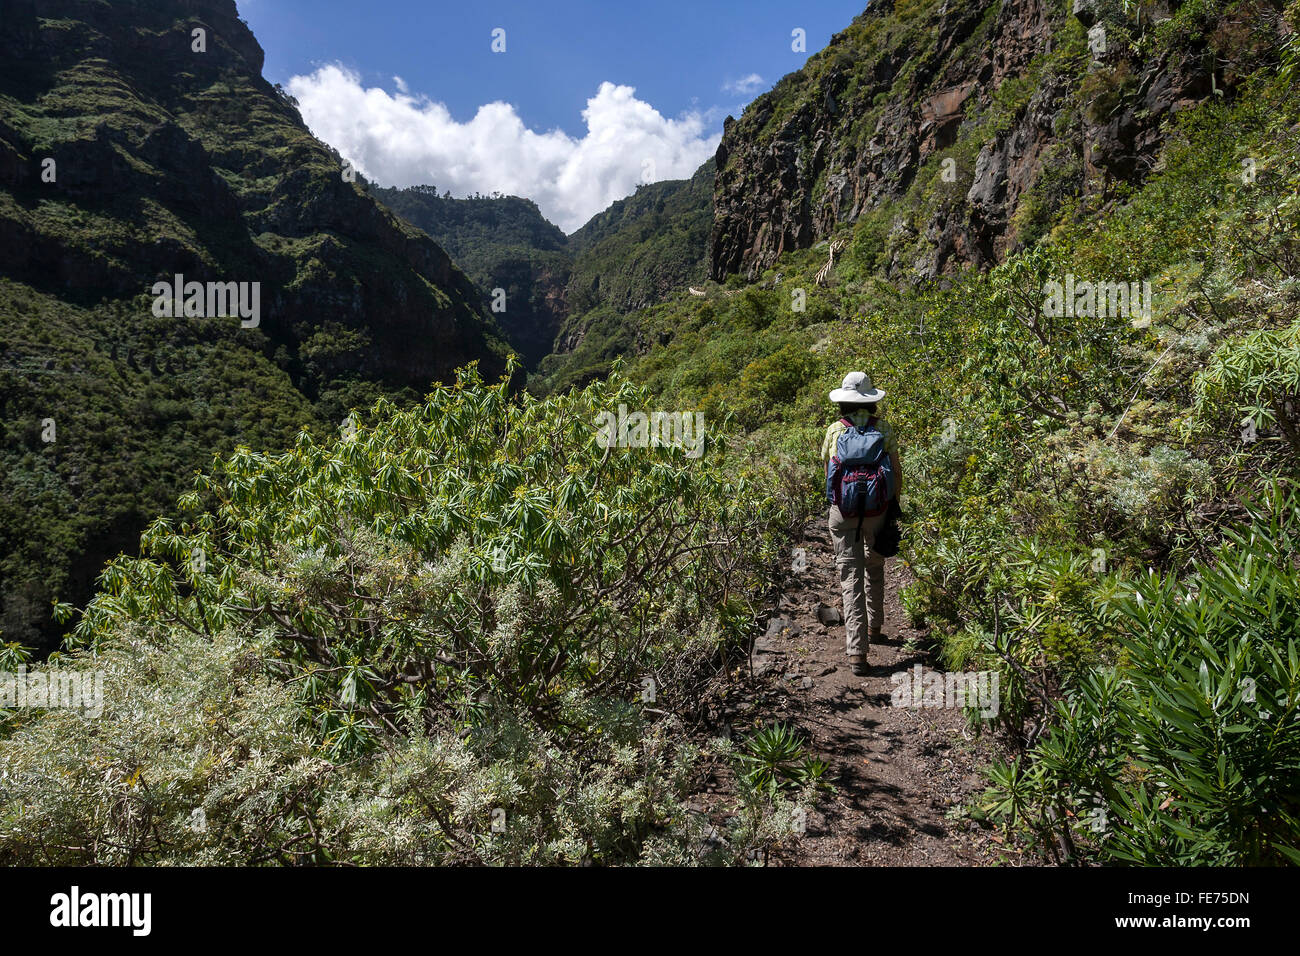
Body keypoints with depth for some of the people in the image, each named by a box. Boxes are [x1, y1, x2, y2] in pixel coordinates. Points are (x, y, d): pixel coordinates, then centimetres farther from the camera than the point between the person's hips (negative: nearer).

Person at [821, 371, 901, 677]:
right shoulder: (884, 429, -2)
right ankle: (874, 627, 40)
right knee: (874, 569, 24)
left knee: (851, 578, 0)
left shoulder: (835, 430, -2)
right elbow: (896, 473, 0)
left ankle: (857, 649, -8)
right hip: (877, 510, 1)